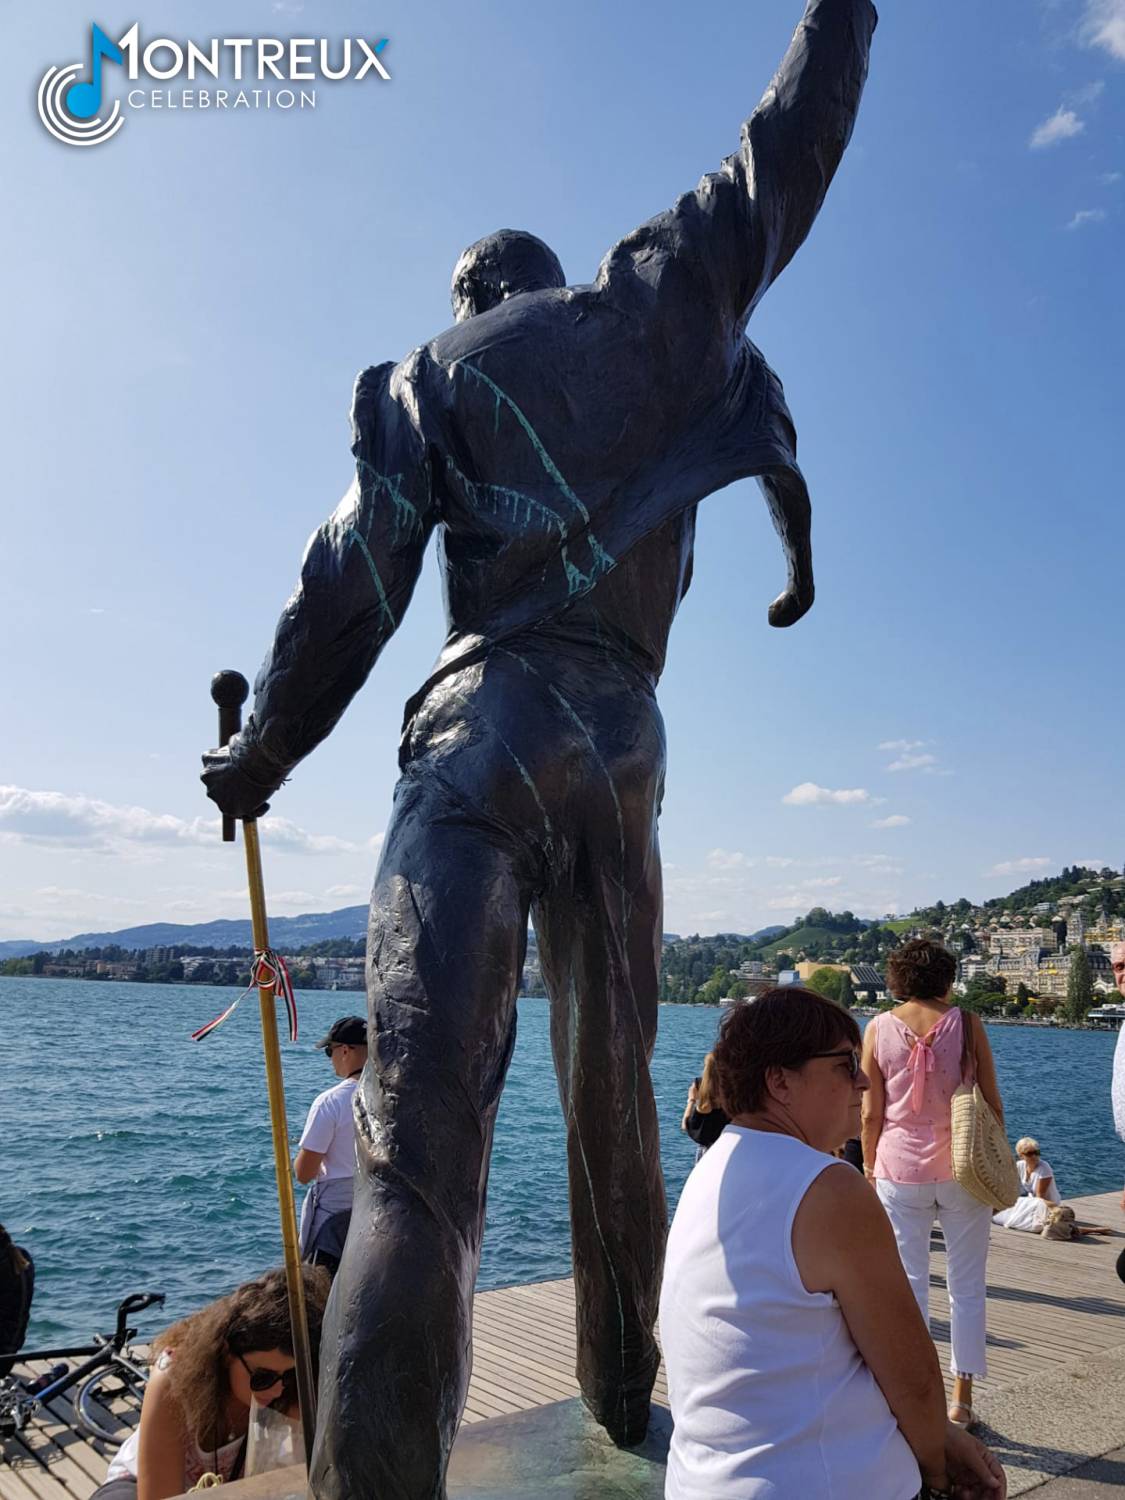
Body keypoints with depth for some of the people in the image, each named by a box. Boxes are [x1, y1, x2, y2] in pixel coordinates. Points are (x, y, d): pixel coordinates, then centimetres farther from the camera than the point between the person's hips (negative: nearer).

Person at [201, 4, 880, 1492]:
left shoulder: (431, 375, 13)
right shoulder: (657, 301, 18)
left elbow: (350, 586, 6)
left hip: (485, 726, -2)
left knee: (422, 1123, -11)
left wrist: (263, 753, 15)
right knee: (615, 1100, 16)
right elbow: (788, 153, 29)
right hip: (624, 742, 3)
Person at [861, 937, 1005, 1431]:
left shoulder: (878, 1028, -4)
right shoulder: (966, 1023, -5)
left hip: (900, 1170, 0)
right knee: (967, 1286, 12)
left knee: (908, 1285, 8)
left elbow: (870, 1114, -2)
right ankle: (961, 1398, 19)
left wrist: (869, 1167, 10)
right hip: (962, 1168, 0)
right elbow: (992, 1103, -1)